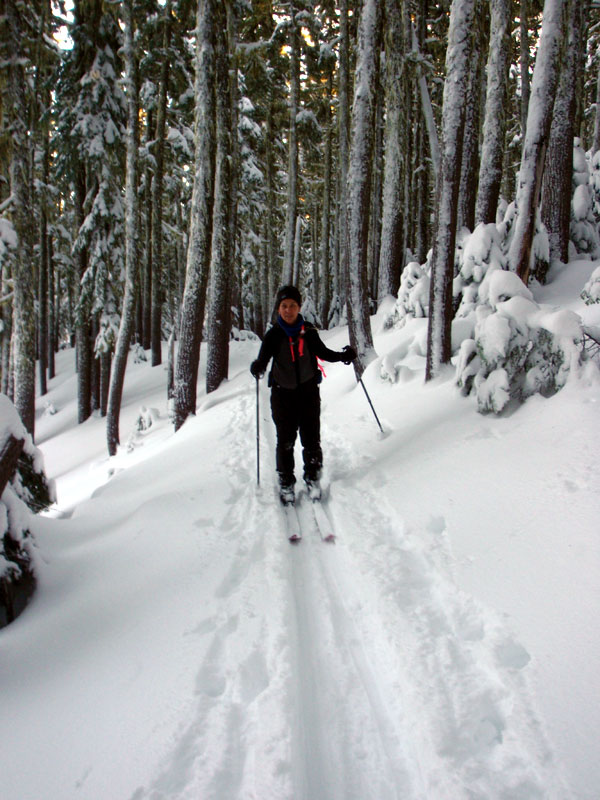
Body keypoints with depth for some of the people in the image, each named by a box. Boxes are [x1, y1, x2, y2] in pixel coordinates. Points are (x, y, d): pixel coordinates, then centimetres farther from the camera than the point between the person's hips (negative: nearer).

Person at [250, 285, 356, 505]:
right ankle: (286, 482, 16)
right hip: (283, 394, -1)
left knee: (311, 437, 3)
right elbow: (263, 359, -14)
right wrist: (257, 368, -38)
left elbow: (323, 352, 11)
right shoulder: (273, 335, -5)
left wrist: (343, 356, -6)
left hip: (308, 390, 1)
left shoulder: (308, 332, 0)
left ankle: (312, 478, 20)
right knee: (285, 440, 2)